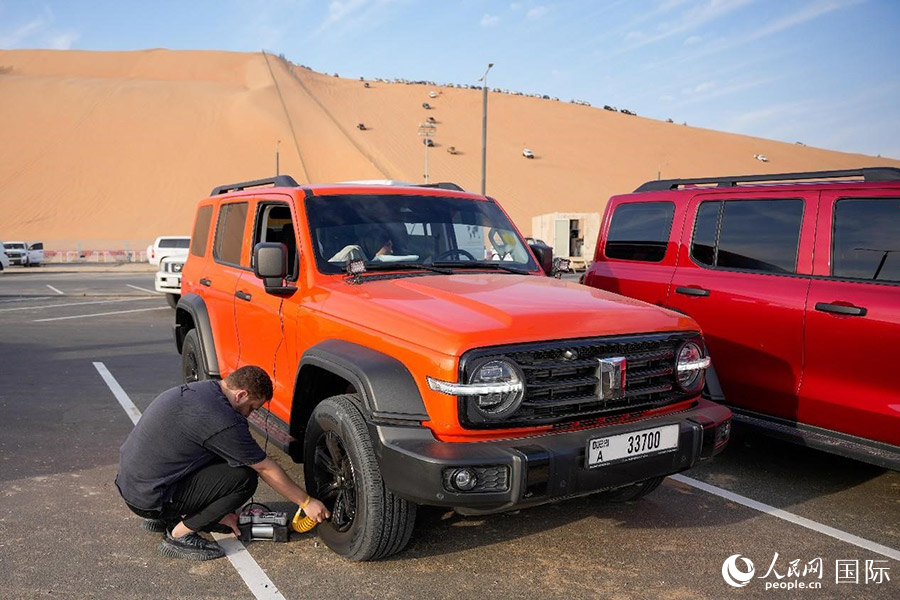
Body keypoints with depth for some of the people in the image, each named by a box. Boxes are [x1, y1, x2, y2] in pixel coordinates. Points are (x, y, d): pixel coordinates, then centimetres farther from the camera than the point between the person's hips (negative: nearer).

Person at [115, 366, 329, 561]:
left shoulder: (197, 390, 6)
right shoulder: (222, 420, -21)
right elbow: (267, 469, -11)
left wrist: (221, 511, 19)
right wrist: (306, 502, 1)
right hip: (148, 498, -9)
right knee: (244, 477, -13)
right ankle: (179, 535, -3)